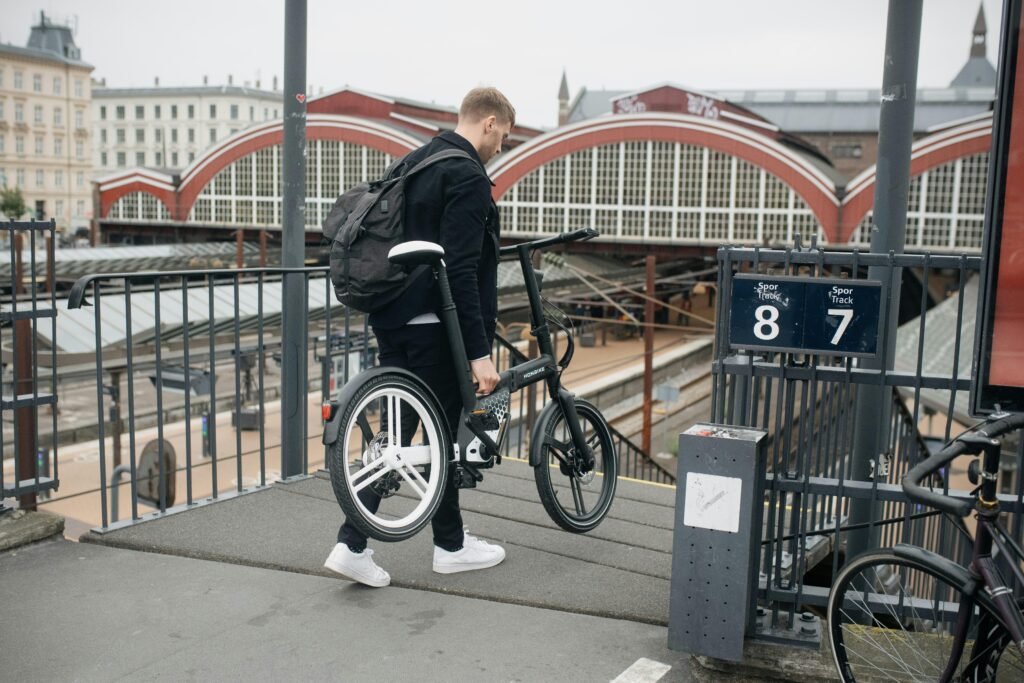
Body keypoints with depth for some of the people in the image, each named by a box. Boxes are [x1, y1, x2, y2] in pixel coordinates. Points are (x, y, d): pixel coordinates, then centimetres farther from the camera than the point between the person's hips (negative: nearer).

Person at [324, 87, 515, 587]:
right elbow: (461, 272, -23)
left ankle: (352, 544, 7)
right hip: (434, 325, -8)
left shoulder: (413, 164, 15)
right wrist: (479, 352, -23)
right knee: (444, 433, 5)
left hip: (392, 318, 8)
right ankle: (451, 546, 21)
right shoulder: (468, 176, -15)